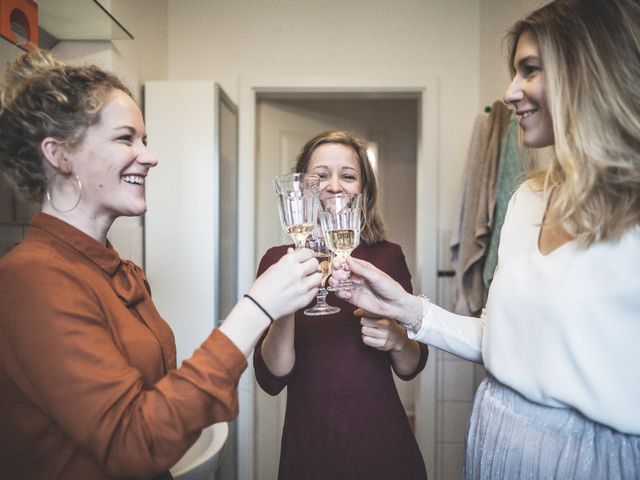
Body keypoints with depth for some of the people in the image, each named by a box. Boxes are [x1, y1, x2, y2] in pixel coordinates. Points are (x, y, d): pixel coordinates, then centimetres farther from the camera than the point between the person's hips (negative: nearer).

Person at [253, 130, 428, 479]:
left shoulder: (389, 256, -5)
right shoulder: (277, 260, -9)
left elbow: (410, 368, 3)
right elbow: (271, 380, -14)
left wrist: (397, 340, -18)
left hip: (382, 441, 1)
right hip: (309, 446, -1)